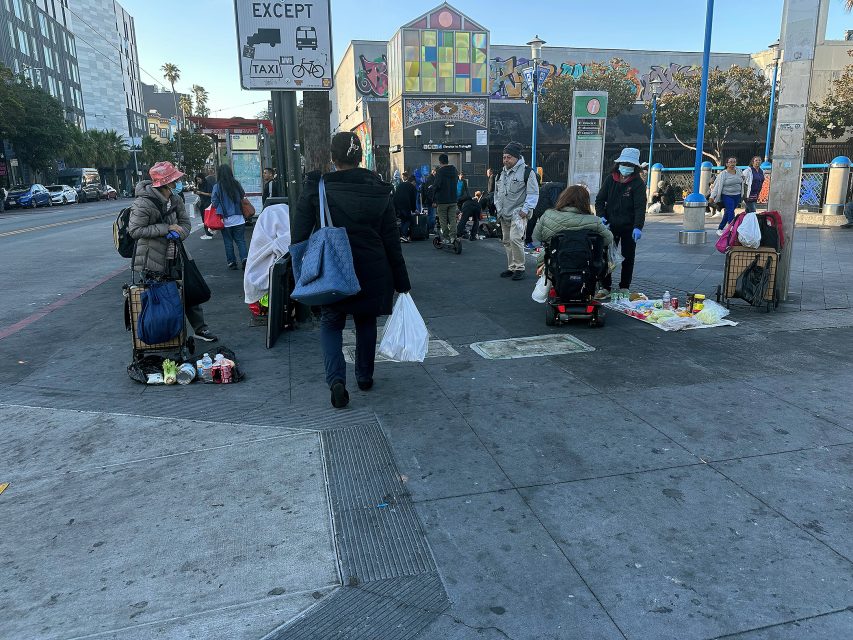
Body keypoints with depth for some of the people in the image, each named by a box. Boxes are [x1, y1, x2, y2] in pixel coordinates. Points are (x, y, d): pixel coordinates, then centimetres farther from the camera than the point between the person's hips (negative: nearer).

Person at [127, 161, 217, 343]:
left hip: (171, 257, 7)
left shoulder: (174, 199, 3)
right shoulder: (144, 203, -20)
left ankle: (200, 328, 23)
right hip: (152, 264, -7)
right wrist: (166, 228, -23)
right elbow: (135, 231, -22)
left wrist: (178, 233, -15)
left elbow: (186, 223, 8)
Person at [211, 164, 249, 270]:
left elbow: (214, 202, -6)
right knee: (241, 240, 8)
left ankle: (232, 263, 13)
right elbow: (243, 196, 9)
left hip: (226, 220, -2)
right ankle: (244, 259, -8)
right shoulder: (237, 184, -2)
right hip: (239, 218, 2)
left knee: (228, 242, 10)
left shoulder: (217, 187, -9)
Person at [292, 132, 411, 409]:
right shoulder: (379, 191, -4)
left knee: (331, 322, 13)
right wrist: (402, 283, 5)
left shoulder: (315, 188, -8)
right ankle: (365, 376, 31)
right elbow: (391, 241, -1)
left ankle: (336, 379, -6)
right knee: (366, 321, 20)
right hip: (371, 272, 2)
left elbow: (299, 235, -5)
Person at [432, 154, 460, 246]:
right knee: (452, 219, 6)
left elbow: (436, 185, -17)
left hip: (442, 200, -5)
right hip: (453, 200, 5)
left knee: (443, 220, 4)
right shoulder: (454, 170, 7)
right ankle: (453, 236, -3)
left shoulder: (440, 171, -12)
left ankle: (445, 238, 6)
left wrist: (434, 199, -9)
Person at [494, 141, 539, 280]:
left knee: (515, 239, -20)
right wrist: (498, 208, 14)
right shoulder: (501, 173, 15)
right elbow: (497, 192, 25)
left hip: (518, 214, -7)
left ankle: (520, 268, -8)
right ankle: (511, 268, 22)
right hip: (504, 215, 7)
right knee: (507, 242, 11)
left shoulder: (527, 172, -6)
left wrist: (526, 209, -16)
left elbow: (533, 193, -8)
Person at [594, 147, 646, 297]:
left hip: (629, 227, -2)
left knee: (628, 258, 8)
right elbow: (600, 199, 5)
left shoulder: (638, 183, -7)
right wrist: (601, 216, -13)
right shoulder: (610, 179, 3)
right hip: (610, 225, 2)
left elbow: (640, 207, -16)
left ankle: (624, 288, 20)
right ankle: (605, 287, 10)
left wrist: (638, 227, -29)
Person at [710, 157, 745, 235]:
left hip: (737, 196, 5)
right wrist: (713, 196, -19)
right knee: (731, 213, -15)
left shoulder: (738, 171, 7)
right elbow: (718, 185, -12)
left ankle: (720, 229, 22)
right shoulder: (723, 174, -7)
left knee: (727, 213, 11)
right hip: (727, 196, -5)